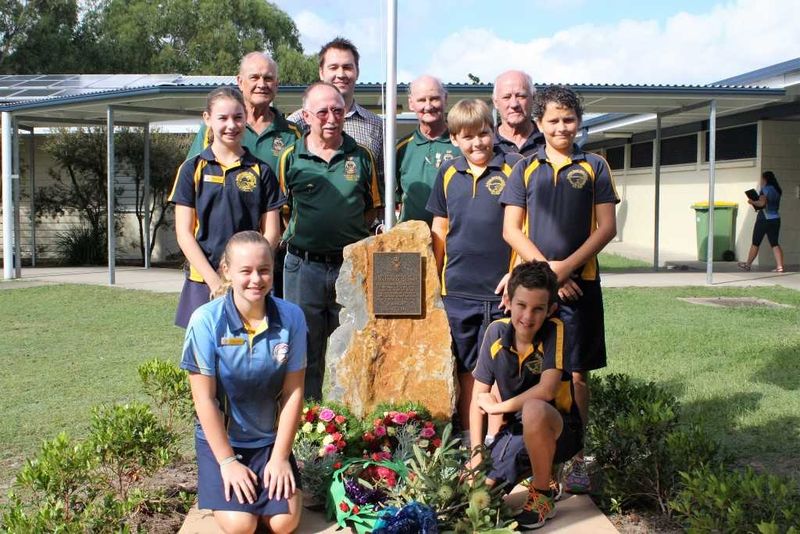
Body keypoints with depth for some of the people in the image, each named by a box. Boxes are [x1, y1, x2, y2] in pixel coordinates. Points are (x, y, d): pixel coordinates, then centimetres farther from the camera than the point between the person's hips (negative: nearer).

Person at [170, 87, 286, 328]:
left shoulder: (261, 171, 7)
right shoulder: (192, 169, 5)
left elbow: (271, 232, 5)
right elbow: (184, 233, 1)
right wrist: (214, 281, -8)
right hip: (203, 281, 0)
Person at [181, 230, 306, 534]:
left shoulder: (291, 318, -14)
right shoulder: (206, 320, -21)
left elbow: (293, 393, -8)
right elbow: (204, 398, -14)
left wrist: (280, 456, -7)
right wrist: (227, 461, -12)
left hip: (270, 440, 2)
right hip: (220, 440, -2)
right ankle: (220, 491, 17)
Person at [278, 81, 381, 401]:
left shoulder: (362, 157, 5)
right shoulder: (290, 158, 1)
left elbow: (372, 210, 13)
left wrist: (351, 236, 3)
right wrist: (302, 235, 1)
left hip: (352, 266, 1)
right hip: (303, 266, 0)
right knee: (304, 351, 8)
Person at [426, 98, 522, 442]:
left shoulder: (514, 168, -4)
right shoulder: (448, 173, 9)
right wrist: (435, 278, 13)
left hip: (501, 286, -3)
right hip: (458, 288, 4)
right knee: (465, 365, 13)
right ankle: (466, 436, 24)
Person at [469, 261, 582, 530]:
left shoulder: (555, 331, -19)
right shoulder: (496, 332, -7)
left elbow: (547, 390, -31)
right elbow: (479, 396, -2)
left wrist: (499, 406, -17)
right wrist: (477, 452, -7)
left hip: (557, 430, -5)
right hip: (514, 432, 5)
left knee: (533, 410, -38)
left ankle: (544, 493, -13)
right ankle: (531, 467, 20)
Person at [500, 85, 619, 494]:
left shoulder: (594, 167, 7)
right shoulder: (525, 169, 8)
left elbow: (607, 227, 0)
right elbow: (511, 230, 3)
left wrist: (566, 266, -11)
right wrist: (545, 267, -10)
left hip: (579, 282, 0)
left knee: (577, 372, 4)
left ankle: (575, 458, 13)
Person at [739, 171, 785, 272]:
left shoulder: (765, 189, -11)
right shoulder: (777, 190, 12)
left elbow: (762, 203, -22)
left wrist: (752, 202, -6)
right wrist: (756, 203, 19)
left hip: (764, 219, -6)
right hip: (775, 219, 7)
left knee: (755, 243, 5)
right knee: (774, 243, 4)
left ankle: (747, 265, 16)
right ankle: (780, 267, -7)